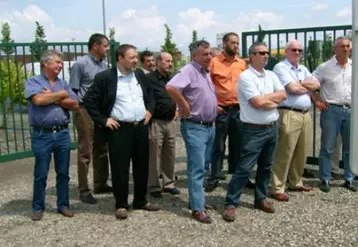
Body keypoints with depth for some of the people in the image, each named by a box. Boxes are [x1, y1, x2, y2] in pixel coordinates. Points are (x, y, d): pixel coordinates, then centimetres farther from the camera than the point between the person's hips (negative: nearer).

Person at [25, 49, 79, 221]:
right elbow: (38, 100, -21)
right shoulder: (33, 82, -1)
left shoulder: (63, 83, 11)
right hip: (42, 135, -4)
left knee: (63, 173, 10)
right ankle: (38, 207, 20)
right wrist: (61, 94, -7)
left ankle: (63, 205, 22)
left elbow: (75, 105, 0)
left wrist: (53, 98, -10)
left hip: (63, 133, 4)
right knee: (40, 174, 6)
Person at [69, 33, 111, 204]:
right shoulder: (81, 64, -9)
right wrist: (79, 109, -10)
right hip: (86, 111, -7)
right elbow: (73, 91, -8)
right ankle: (84, 190, 8)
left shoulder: (104, 64, 9)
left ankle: (100, 184, 27)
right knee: (85, 152, 0)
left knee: (102, 150, 14)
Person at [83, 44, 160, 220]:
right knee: (120, 168, 1)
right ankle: (121, 205, 16)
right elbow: (89, 100, -7)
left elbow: (150, 93, 24)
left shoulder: (140, 74, 8)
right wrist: (103, 120, -10)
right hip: (119, 129, -5)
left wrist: (149, 110, 10)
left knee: (142, 166, 12)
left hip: (141, 127, 5)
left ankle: (141, 201, 28)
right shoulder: (104, 77, -9)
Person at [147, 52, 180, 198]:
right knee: (154, 156, -1)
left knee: (170, 155, 12)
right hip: (155, 122, -7)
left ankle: (168, 183, 24)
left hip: (170, 122, 7)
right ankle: (154, 186, 10)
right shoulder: (149, 79, -10)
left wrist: (176, 110, 15)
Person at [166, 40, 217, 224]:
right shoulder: (189, 71, -15)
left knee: (203, 167, 16)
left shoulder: (206, 72, 14)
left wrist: (212, 115, 15)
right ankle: (197, 208, -1)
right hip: (194, 127, -9)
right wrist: (185, 106, -23)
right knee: (197, 168, -6)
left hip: (210, 126, 9)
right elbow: (170, 87, -32)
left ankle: (196, 199, 28)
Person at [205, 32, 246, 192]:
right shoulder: (214, 62, -4)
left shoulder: (242, 63, 8)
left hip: (239, 109, 4)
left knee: (237, 144, 13)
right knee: (218, 146, 2)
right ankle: (214, 177, 12)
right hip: (220, 109, -4)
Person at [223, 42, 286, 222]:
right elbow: (257, 102, -19)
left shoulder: (271, 75, 12)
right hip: (254, 130, -7)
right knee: (244, 168, -6)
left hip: (273, 128, 7)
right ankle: (230, 203, 1)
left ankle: (261, 199, 29)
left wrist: (265, 98, -9)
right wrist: (273, 99, -3)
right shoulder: (245, 76, -11)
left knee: (266, 166, 15)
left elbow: (283, 95, 2)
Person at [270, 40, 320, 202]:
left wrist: (300, 83, -6)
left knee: (302, 152, 13)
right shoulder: (280, 67, -4)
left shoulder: (303, 69, 21)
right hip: (289, 114, -8)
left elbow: (317, 85, 8)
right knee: (284, 153, -6)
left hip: (306, 114, 8)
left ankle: (295, 183, 28)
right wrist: (308, 86, 3)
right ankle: (277, 189, 0)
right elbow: (292, 88, -15)